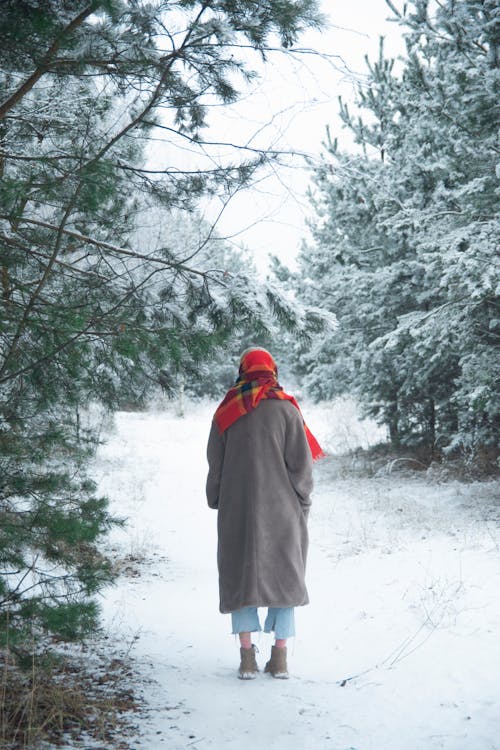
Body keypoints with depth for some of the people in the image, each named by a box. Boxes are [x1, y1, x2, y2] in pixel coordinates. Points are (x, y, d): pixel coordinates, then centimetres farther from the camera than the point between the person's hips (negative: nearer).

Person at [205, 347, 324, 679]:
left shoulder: (226, 411, 4)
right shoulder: (285, 409, -4)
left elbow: (214, 465, 7)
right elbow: (300, 462, -6)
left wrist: (217, 503, 16)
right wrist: (302, 505, 4)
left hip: (238, 509, 2)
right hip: (280, 509, -1)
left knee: (241, 574, 7)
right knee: (284, 574, 8)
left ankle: (247, 656, 1)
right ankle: (280, 657, 6)